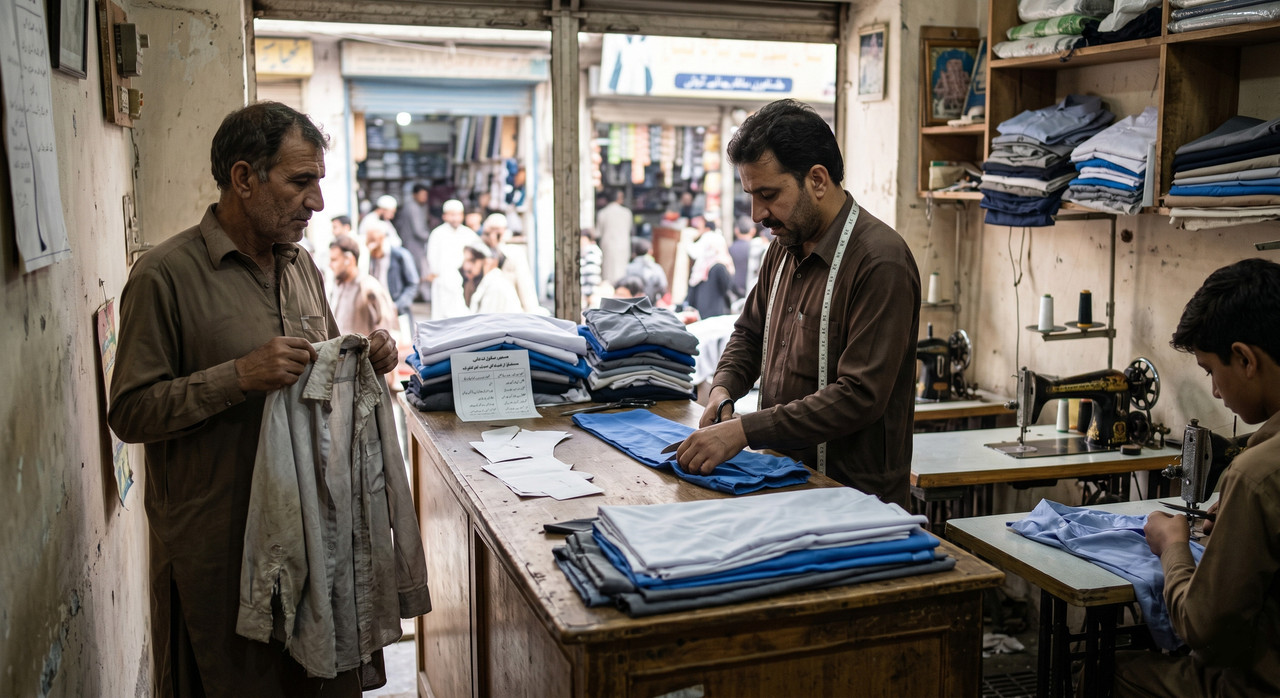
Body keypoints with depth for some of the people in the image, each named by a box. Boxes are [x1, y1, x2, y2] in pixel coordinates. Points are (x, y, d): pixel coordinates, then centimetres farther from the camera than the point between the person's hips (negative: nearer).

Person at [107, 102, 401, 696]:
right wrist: (241, 376, -24)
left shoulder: (302, 267, 10)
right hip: (218, 545, -6)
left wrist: (364, 359, -1)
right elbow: (130, 413, -13)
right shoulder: (166, 275, -11)